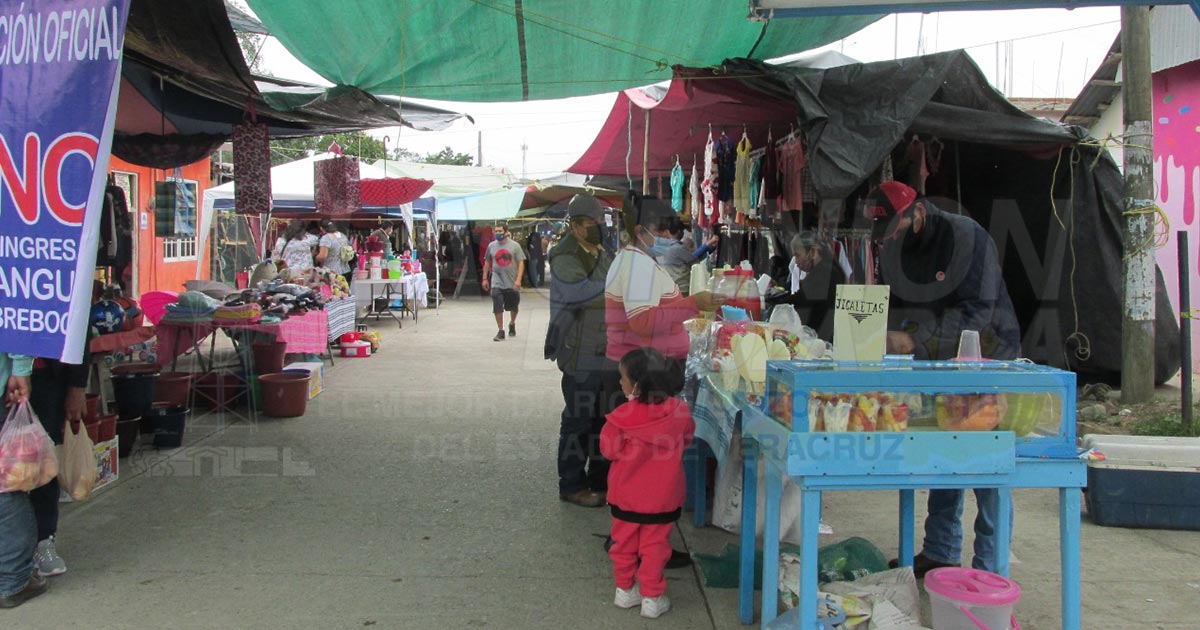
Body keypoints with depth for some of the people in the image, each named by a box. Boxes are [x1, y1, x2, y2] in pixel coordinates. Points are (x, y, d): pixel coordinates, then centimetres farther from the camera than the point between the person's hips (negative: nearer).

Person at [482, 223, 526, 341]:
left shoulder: (514, 246, -3)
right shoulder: (491, 246, 4)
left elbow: (521, 263, -6)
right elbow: (487, 263, 13)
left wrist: (518, 279, -15)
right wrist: (485, 278, 9)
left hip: (512, 283, -1)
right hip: (497, 283, 1)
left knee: (514, 307, 13)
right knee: (497, 308, -8)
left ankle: (512, 324, 39)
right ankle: (501, 331, -1)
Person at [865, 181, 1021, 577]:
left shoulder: (968, 238, -19)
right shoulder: (894, 249, 2)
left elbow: (976, 311, -25)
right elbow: (892, 304, 7)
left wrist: (916, 339, -30)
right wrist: (883, 334, -16)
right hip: (938, 365, 7)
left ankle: (989, 569, 3)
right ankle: (941, 553, 23)